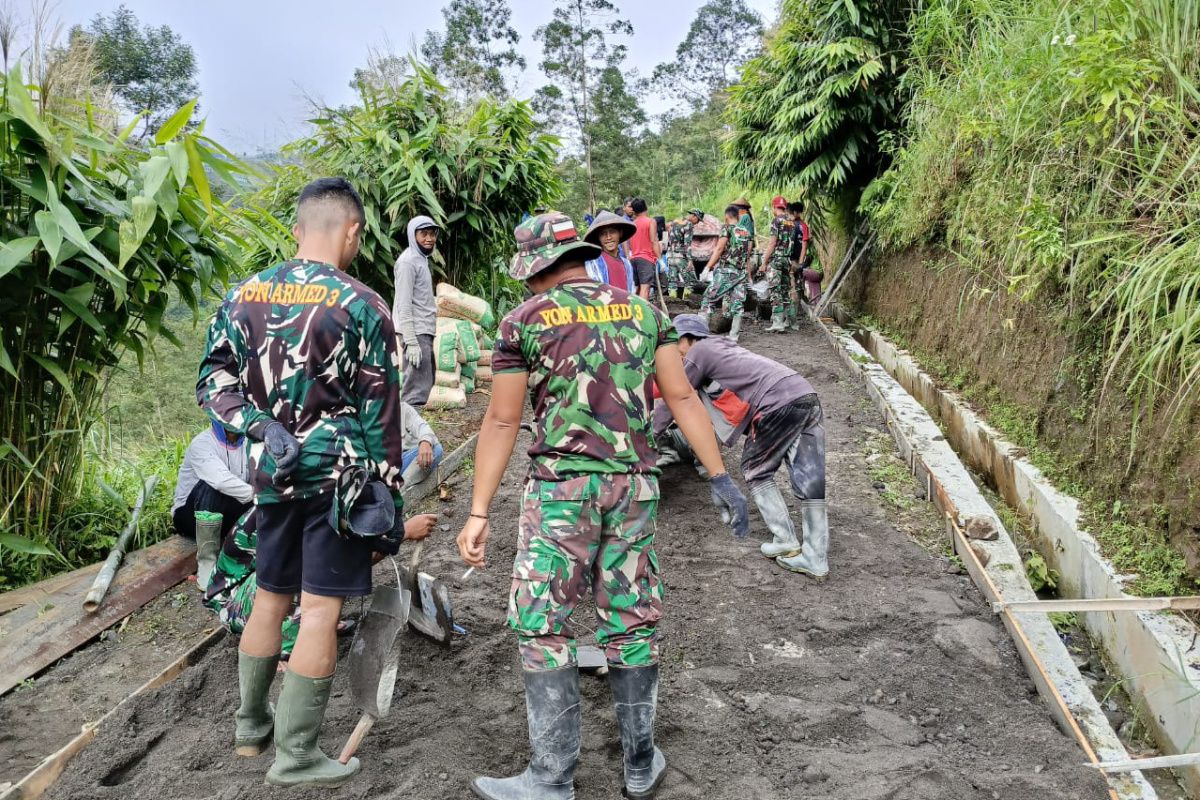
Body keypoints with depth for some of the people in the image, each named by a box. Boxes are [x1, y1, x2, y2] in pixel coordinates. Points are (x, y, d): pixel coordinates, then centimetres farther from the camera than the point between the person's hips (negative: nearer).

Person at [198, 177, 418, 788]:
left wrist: (260, 427, -4)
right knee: (321, 611, 1)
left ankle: (252, 723, 35)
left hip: (273, 471, 6)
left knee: (270, 597, 20)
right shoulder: (360, 306, -11)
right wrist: (389, 494, -3)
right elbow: (379, 415, -8)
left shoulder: (242, 297, 5)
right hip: (339, 473, -5)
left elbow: (213, 382, 5)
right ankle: (295, 756, 9)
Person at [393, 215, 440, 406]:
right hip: (415, 333, -10)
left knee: (426, 383, 14)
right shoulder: (407, 261, -11)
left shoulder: (421, 259, 18)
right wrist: (411, 342, -22)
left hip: (425, 331, 10)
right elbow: (404, 305, -17)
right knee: (417, 388, -10)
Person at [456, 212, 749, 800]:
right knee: (631, 623, 13)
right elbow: (682, 398, 4)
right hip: (635, 486, 4)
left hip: (560, 487, -4)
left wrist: (479, 514, 0)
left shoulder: (523, 321, -1)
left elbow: (501, 422, -3)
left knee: (542, 628, 6)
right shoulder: (643, 310, 9)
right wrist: (720, 477, 7)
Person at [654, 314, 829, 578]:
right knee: (809, 480, 5)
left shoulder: (699, 352, 4)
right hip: (809, 398, 8)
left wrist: (652, 432, 20)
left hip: (781, 404, -8)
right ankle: (816, 559, 8)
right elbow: (704, 407, 38)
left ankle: (785, 540, 7)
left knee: (755, 470, 8)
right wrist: (685, 441, 42)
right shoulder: (722, 347, 30)